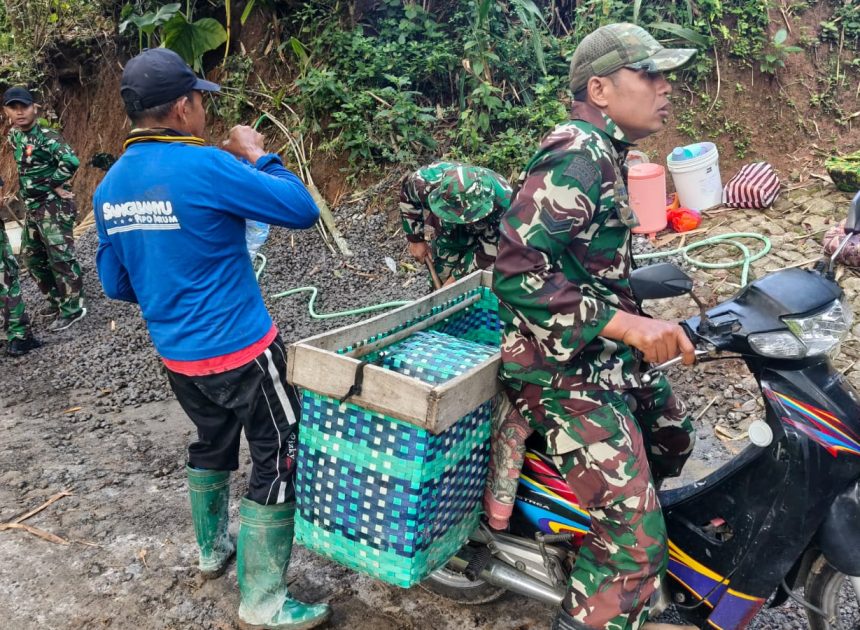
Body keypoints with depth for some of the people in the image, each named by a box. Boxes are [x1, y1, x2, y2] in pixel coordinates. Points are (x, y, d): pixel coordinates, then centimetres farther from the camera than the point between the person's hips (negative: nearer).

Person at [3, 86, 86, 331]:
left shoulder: (46, 136, -16)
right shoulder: (14, 136, 11)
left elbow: (71, 161, -30)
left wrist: (55, 184, -17)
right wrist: (27, 192, 14)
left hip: (54, 207, -10)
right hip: (33, 208, 10)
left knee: (61, 259, -6)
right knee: (32, 257, 17)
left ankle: (72, 309, 2)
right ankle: (57, 299, 30)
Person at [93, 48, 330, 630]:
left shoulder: (110, 187, 3)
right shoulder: (206, 167, -20)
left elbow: (117, 284, 11)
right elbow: (302, 210, -16)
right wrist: (259, 157, -2)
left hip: (176, 353, 8)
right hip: (240, 350, -7)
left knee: (213, 443, 27)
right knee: (279, 460, 4)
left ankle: (212, 548, 45)